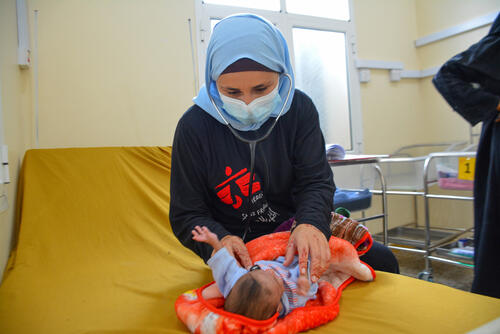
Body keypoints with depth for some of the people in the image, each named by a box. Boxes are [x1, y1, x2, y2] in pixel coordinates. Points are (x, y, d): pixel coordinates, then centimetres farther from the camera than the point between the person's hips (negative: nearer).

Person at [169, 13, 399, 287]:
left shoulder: (299, 108, -7)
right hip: (242, 254, -2)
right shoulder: (194, 127, -14)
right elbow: (186, 216, -11)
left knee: (382, 260, -4)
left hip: (296, 239, 3)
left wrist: (311, 224, -34)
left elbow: (316, 181, -11)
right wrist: (220, 240, -33)